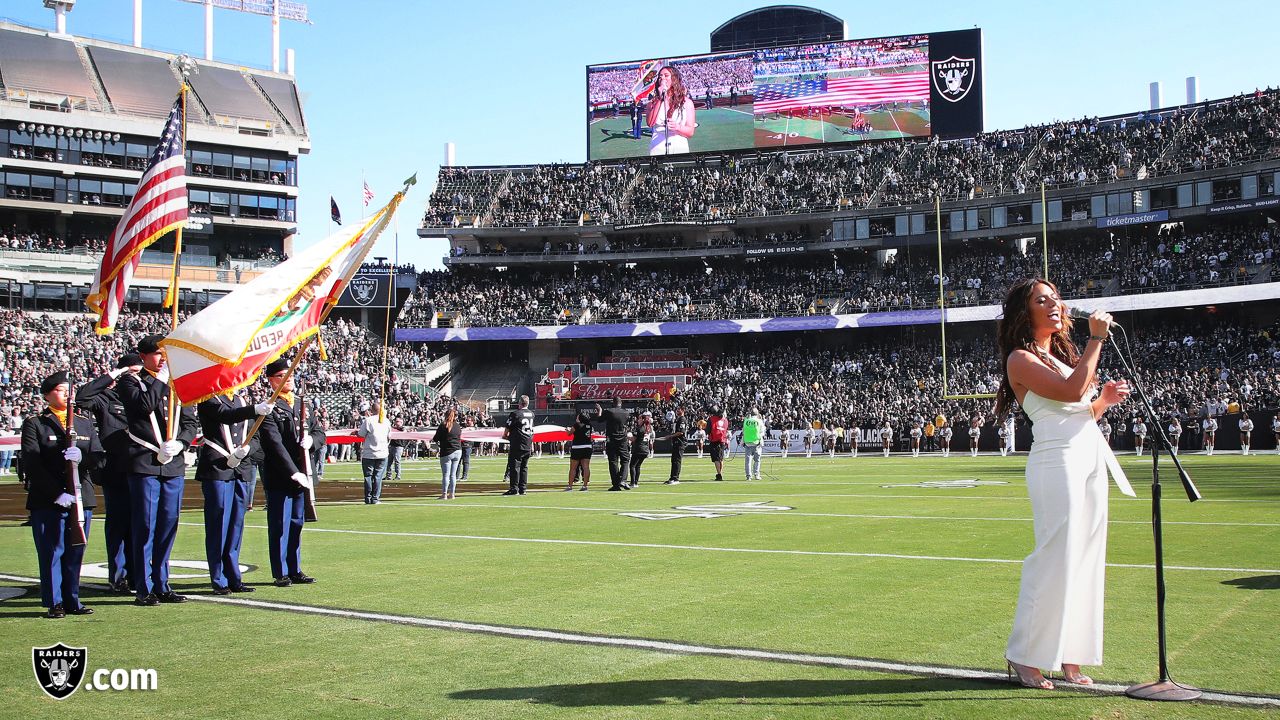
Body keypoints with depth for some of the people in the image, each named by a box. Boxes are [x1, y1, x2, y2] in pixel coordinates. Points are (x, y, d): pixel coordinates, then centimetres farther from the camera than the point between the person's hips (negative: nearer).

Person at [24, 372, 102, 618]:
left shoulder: (85, 423, 15)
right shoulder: (34, 424, 1)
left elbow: (99, 458, 6)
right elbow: (32, 464, -9)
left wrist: (82, 457, -18)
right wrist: (57, 494, -18)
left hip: (81, 498, 4)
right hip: (47, 501, -4)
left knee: (75, 553, 8)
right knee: (51, 553, -1)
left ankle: (72, 601, 17)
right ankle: (54, 603, 8)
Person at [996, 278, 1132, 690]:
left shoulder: (1063, 353, 21)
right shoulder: (1021, 359, -5)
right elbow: (1070, 391, -19)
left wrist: (1105, 400, 5)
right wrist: (1096, 339, -13)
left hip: (1092, 459, 9)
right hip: (1057, 462, -8)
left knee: (1085, 558, 7)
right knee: (1055, 559, -9)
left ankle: (1068, 654, 13)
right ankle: (1026, 656, 0)